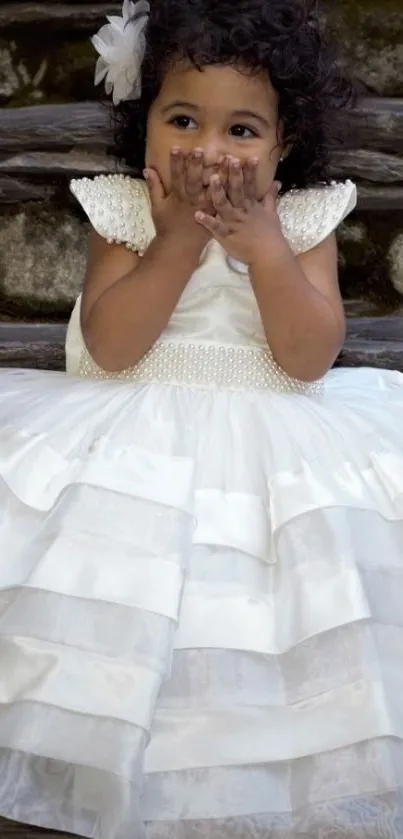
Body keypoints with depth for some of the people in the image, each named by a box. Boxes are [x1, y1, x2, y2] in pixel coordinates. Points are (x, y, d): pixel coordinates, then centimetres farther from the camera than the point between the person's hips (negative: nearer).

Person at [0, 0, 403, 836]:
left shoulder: (305, 221, -2)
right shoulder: (122, 213, -4)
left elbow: (310, 359, -11)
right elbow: (109, 346, -15)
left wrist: (264, 246, -22)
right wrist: (180, 241, -21)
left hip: (276, 443, 1)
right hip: (138, 437, 0)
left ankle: (285, 771, 10)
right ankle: (110, 746, 11)